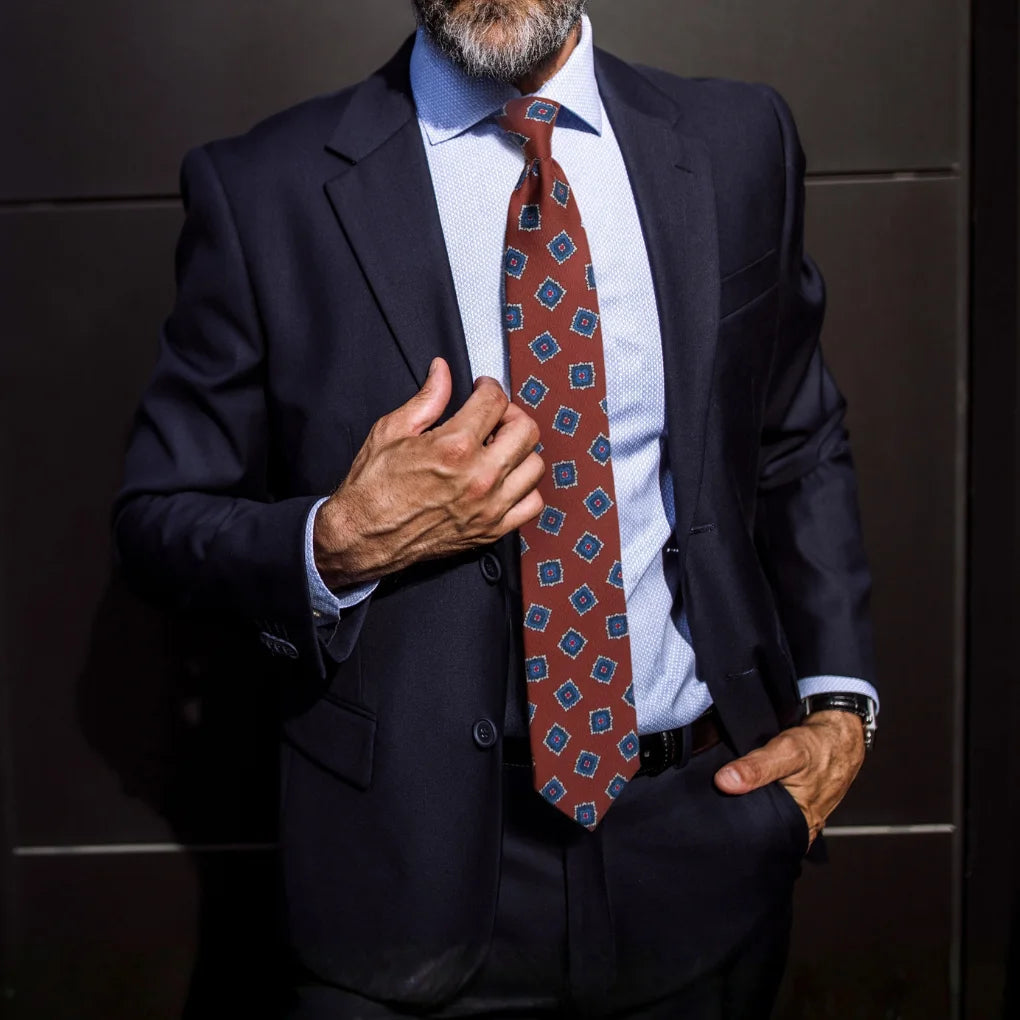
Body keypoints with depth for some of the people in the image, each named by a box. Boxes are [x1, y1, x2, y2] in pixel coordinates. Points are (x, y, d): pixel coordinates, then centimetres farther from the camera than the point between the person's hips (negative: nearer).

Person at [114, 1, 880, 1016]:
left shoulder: (740, 144, 1)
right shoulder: (263, 190, -8)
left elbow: (801, 445, 11)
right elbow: (157, 518, -2)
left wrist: (839, 702, 1)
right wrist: (340, 546, -21)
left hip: (702, 830, 4)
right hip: (417, 862, -3)